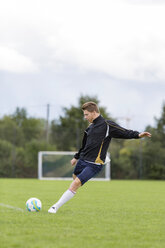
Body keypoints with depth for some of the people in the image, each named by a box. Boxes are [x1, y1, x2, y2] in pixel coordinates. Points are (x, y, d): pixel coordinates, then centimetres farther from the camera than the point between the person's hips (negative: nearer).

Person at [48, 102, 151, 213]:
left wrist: (138, 135, -31)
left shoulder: (107, 125, -9)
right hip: (82, 160, 8)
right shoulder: (91, 127, 14)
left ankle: (56, 206, -11)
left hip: (94, 164, -8)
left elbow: (125, 133, -14)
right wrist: (76, 157, 36)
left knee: (76, 183, -15)